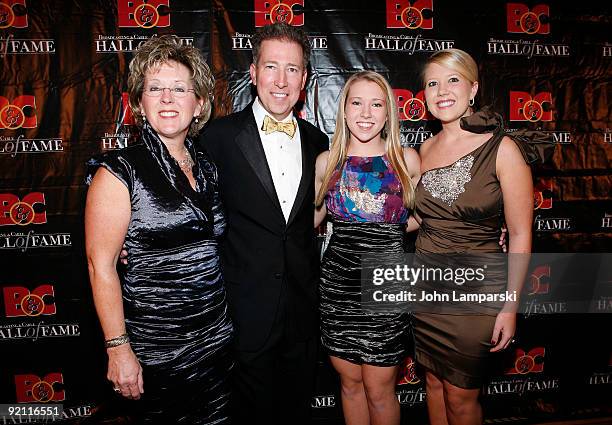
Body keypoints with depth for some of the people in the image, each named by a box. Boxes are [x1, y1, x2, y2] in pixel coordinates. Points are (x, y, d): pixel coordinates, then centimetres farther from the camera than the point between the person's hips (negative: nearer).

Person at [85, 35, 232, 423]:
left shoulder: (207, 168, 4)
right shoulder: (118, 171, -13)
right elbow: (101, 264, -14)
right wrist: (118, 350, -15)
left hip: (217, 336, 5)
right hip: (155, 346, -5)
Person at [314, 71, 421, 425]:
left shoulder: (408, 160, -2)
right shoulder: (326, 162, 2)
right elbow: (312, 218, 15)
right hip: (337, 282, 2)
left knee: (379, 390, 9)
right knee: (350, 382, 16)